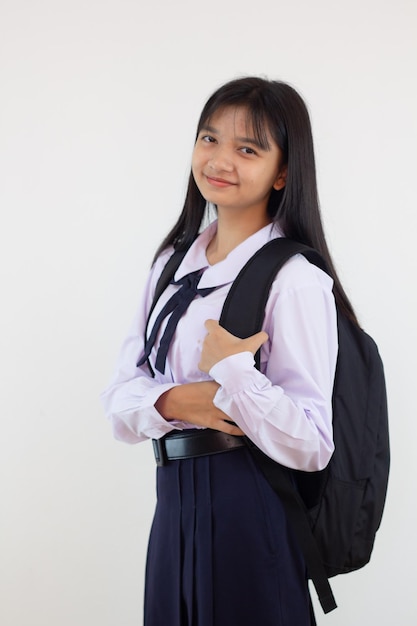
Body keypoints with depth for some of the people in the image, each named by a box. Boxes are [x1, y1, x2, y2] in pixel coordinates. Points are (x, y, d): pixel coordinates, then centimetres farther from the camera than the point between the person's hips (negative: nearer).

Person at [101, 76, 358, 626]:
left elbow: (311, 446, -17)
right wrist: (173, 401, -16)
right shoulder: (173, 261, 8)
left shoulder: (296, 279, -14)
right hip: (173, 502, 6)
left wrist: (233, 373, -24)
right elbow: (120, 397, 3)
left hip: (252, 512, -6)